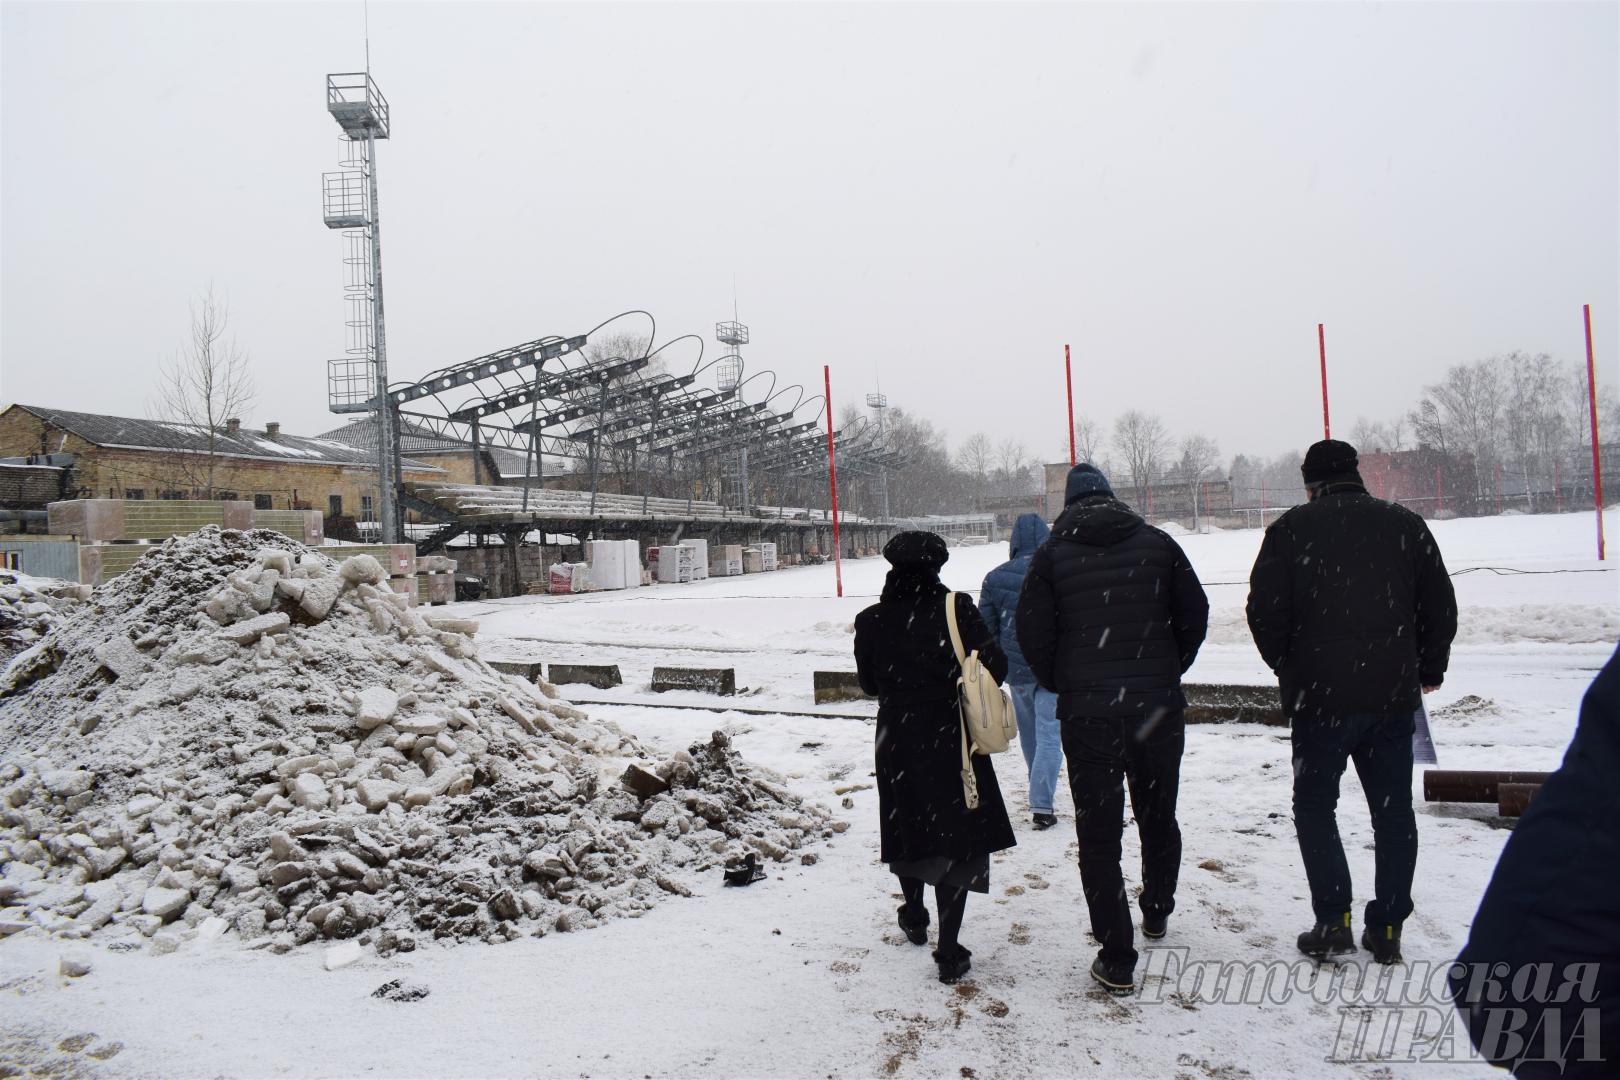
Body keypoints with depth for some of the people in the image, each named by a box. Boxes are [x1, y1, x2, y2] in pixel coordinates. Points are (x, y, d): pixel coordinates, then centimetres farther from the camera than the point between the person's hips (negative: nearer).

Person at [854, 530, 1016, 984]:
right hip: (951, 736, -2)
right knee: (957, 835, 3)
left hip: (896, 737, 2)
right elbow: (994, 665, -10)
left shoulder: (871, 621, -5)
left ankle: (914, 917, 40)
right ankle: (948, 952, 1)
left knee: (906, 824, 21)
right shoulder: (957, 609, -11)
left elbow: (869, 683, 5)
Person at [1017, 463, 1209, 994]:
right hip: (1159, 707, 3)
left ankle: (1116, 958, 6)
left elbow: (1032, 634, -5)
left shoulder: (1051, 555, -2)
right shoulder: (1156, 542, 4)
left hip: (1086, 714, -3)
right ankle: (1158, 911, 43)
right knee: (1158, 815, 23)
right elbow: (1195, 615, 4)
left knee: (1099, 835, 5)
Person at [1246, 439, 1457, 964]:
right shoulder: (1405, 525, 5)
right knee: (1393, 810, 13)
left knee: (1315, 804, 10)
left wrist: (1288, 667, 9)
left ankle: (1333, 921, 5)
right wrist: (1428, 669, 23)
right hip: (1394, 694, 3)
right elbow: (1440, 608, 9)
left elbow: (1265, 610, -8)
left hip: (1320, 696, -3)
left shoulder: (1291, 528, -5)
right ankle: (1387, 927, 16)